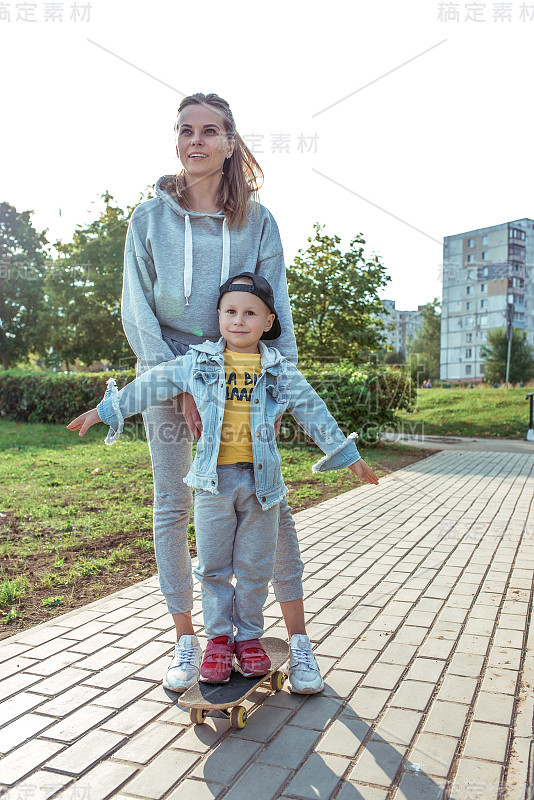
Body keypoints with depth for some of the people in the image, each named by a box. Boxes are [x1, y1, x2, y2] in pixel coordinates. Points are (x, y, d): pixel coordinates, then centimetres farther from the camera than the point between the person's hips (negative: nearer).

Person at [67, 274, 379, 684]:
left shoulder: (281, 370, 3)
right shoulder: (198, 362, 3)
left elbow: (314, 412, 8)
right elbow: (152, 386, 9)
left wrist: (350, 457, 11)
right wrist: (105, 410, 13)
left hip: (261, 480, 0)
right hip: (213, 479, 0)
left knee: (255, 567, 9)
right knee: (214, 566, 8)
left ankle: (249, 635, 28)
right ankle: (219, 637, 26)